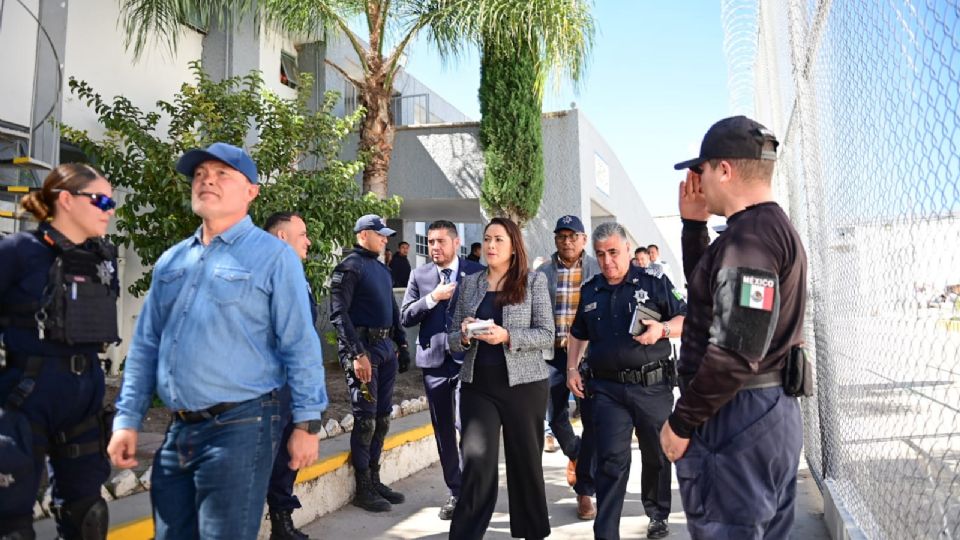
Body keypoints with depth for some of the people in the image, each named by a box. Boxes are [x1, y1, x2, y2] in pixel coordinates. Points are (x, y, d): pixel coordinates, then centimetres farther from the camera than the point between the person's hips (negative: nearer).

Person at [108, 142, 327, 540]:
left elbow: (300, 346, -10)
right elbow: (145, 346, 15)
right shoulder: (170, 261, 12)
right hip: (178, 431, 6)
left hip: (240, 427, -6)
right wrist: (127, 419, 10)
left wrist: (306, 422, -11)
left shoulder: (273, 256, -6)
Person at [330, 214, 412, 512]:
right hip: (363, 348, -8)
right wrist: (358, 353, -21)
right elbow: (339, 313, -15)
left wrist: (401, 345, 16)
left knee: (382, 417, 12)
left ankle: (375, 480, 24)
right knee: (366, 418, -2)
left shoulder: (382, 269, 18)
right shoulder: (350, 266, -8)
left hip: (386, 347, 8)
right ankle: (363, 490, 10)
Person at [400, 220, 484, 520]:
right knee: (443, 431, 11)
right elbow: (405, 317, 1)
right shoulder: (419, 275, 7)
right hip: (434, 360, 3)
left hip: (468, 359, -3)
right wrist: (432, 298, -12)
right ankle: (456, 491, 24)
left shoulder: (477, 273, 1)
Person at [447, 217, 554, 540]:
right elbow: (453, 340, 10)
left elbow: (546, 335, -6)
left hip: (523, 384, -1)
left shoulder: (533, 281, 0)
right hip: (477, 386, 2)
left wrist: (506, 337, -20)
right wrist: (464, 335, -13)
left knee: (525, 462, 10)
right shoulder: (469, 283, 9)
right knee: (477, 462, -8)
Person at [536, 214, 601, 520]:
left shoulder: (598, 270, 0)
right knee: (555, 417, 11)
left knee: (592, 419, 1)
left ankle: (585, 490, 15)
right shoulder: (543, 273, 4)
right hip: (554, 353, 2)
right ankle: (574, 454, 44)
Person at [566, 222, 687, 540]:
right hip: (607, 389, 2)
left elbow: (687, 320, -2)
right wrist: (572, 369, 10)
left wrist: (662, 329, -21)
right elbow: (578, 334, 21)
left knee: (657, 454, 15)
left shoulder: (653, 282, -2)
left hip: (652, 385, -1)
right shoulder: (589, 291, 9)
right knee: (611, 460, -2)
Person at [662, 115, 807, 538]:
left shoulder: (748, 236, -19)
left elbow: (736, 351, -26)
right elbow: (707, 289, 25)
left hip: (736, 418, -11)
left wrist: (681, 422, -16)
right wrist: (693, 225, 15)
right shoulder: (774, 228, 14)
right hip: (773, 412, 11)